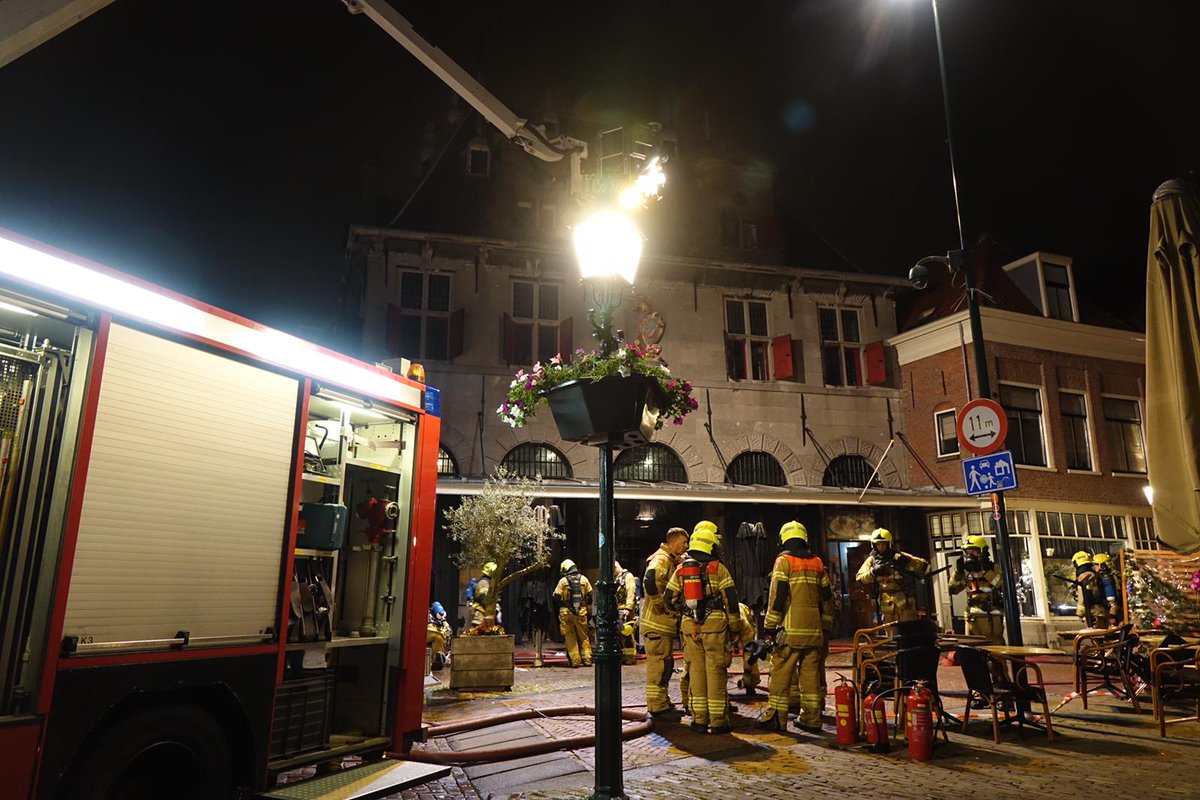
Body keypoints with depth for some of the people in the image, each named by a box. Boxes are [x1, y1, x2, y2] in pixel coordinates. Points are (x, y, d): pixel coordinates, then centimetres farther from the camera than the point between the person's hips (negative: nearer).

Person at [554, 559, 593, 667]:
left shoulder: (563, 581, -5)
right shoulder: (583, 579, 4)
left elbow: (556, 597, -4)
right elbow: (590, 595, 7)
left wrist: (561, 606, 11)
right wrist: (587, 607, 16)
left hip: (566, 613, -2)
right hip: (581, 612, 2)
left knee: (570, 637, 7)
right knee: (584, 637, 12)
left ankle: (575, 660, 5)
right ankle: (587, 659, 11)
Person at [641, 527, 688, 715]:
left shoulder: (672, 561, 17)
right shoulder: (661, 559, -15)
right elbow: (650, 581, -34)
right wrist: (662, 604, -25)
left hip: (665, 623, 10)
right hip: (657, 623, -10)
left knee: (665, 664, 17)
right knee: (659, 664, -5)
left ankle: (663, 703, 28)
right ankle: (657, 705, 3)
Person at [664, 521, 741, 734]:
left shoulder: (681, 570, 7)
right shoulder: (718, 569, -4)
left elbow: (669, 598, 10)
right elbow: (730, 599, -6)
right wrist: (735, 625, 3)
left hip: (690, 626, 4)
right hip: (714, 624, -3)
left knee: (696, 671, 10)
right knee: (715, 672, 1)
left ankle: (699, 719, 14)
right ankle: (718, 721, 5)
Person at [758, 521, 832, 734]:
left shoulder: (784, 560, -4)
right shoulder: (817, 562, 12)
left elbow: (777, 595, -10)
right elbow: (826, 597, 15)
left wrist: (770, 625, -5)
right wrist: (826, 626, 22)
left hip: (791, 628, -5)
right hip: (813, 629, 5)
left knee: (781, 674, 0)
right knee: (811, 674, 9)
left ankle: (776, 717, 2)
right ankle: (811, 719, 13)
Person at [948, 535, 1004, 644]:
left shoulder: (993, 568, 0)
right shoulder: (967, 571, 13)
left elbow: (1001, 584, -19)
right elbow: (953, 589, 8)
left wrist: (986, 570, -22)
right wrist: (958, 571, -2)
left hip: (991, 617, -5)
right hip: (972, 617, 5)